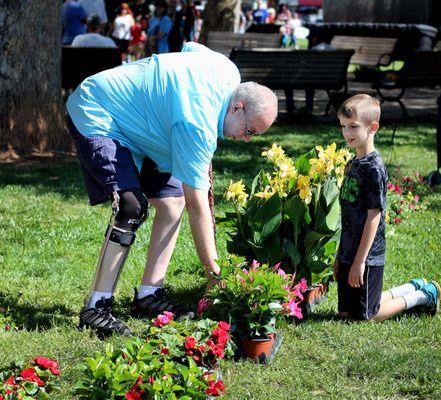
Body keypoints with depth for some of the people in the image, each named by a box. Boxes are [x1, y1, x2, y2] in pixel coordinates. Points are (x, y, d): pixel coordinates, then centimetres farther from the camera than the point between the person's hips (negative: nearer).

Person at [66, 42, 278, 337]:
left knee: (172, 200, 0)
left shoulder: (229, 72, -9)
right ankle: (97, 308, -22)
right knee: (133, 207, -26)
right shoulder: (198, 125, -33)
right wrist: (213, 271, -26)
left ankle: (149, 295, 5)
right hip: (95, 119, -10)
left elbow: (191, 48, 15)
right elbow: (198, 206, -31)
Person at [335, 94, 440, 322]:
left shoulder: (373, 168, -17)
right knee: (345, 312, 14)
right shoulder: (352, 165, 9)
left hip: (366, 256, -8)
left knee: (362, 316, -1)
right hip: (348, 253, 8)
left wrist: (360, 261, -19)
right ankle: (413, 289, 26)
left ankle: (422, 295, 15)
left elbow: (374, 216, -19)